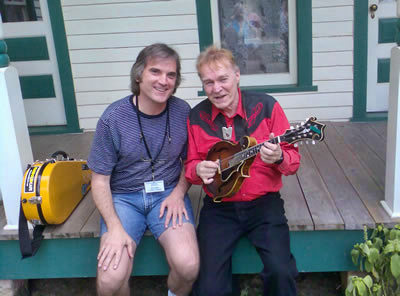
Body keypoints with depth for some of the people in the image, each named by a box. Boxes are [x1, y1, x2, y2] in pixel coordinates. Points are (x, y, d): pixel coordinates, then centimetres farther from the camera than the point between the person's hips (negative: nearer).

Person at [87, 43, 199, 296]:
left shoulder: (182, 111, -4)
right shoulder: (114, 118, -10)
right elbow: (100, 180, -5)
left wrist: (179, 192, -8)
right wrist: (115, 227, -16)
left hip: (168, 194, 1)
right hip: (124, 197, -1)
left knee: (188, 265, -24)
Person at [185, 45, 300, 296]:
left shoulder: (266, 106, -4)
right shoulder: (196, 117, 1)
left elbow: (293, 160, -1)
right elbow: (191, 164, 11)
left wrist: (279, 158, -24)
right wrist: (199, 170, -12)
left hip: (264, 202, -1)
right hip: (219, 207, 1)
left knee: (281, 272, -22)